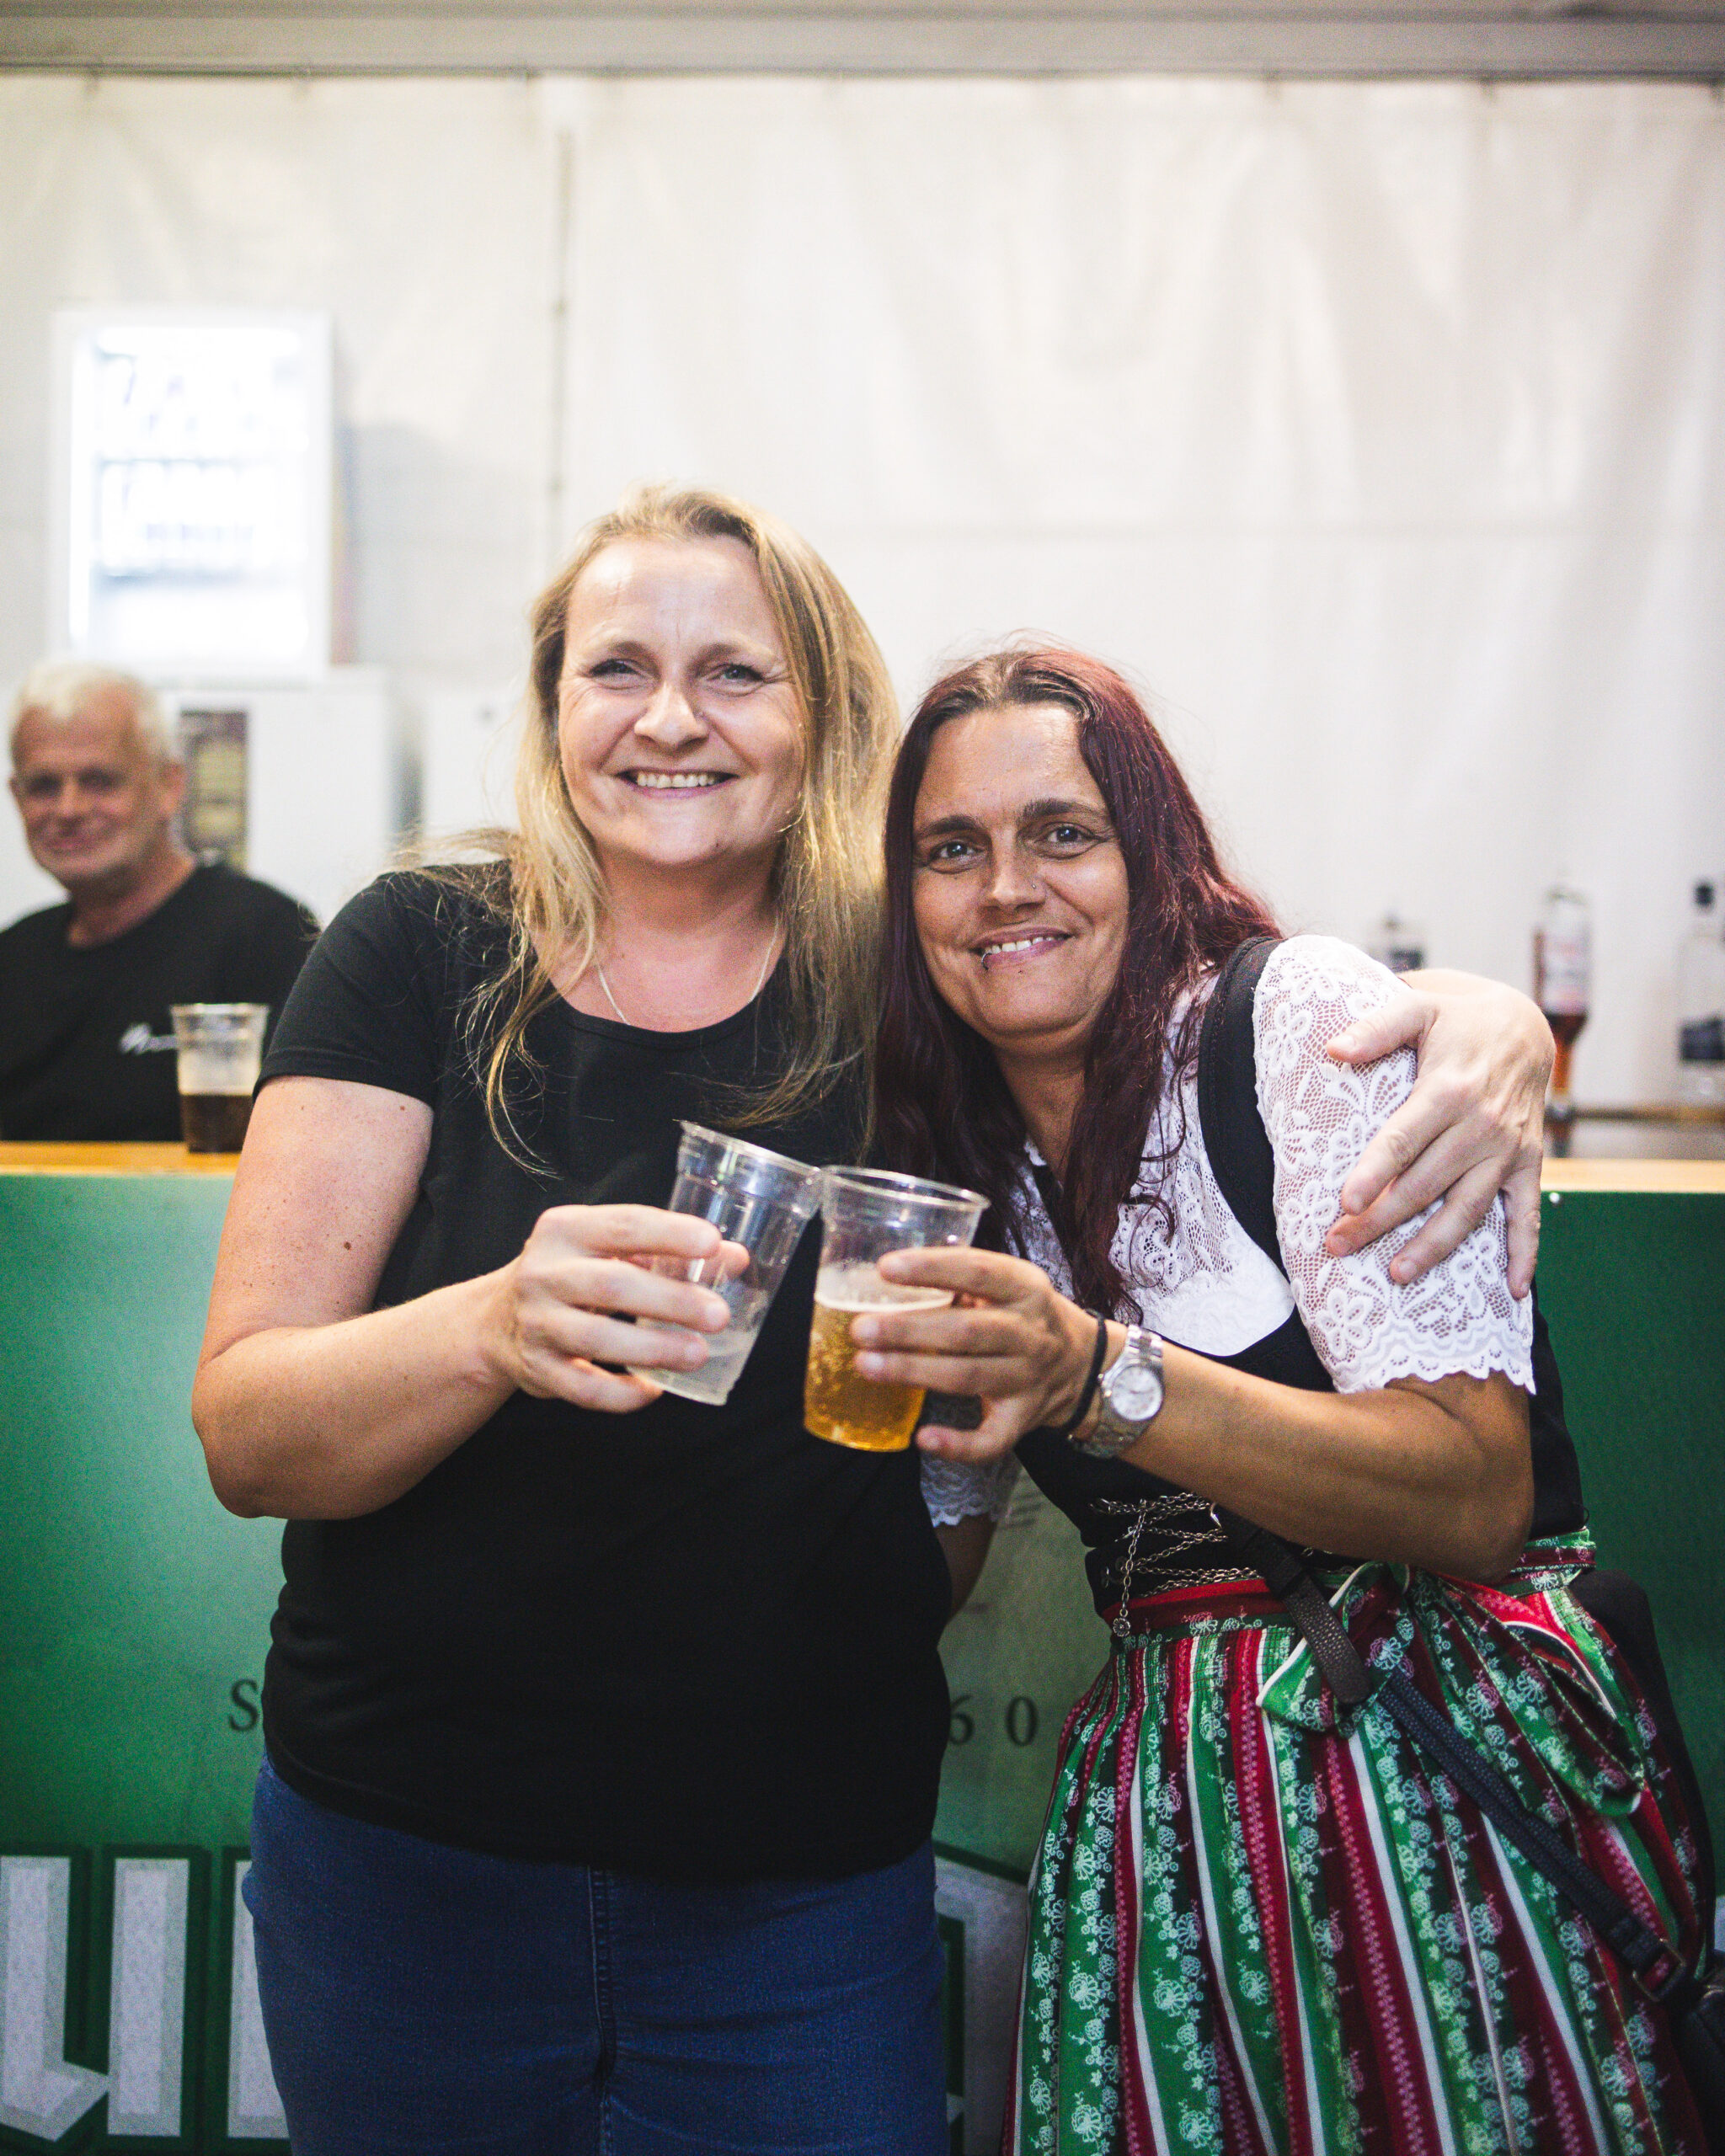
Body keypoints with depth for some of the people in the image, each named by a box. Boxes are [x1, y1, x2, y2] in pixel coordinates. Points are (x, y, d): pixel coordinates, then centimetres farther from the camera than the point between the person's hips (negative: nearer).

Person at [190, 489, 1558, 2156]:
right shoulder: (418, 960, -7)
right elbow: (242, 1429, -13)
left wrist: (1475, 1021, -19)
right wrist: (497, 1326, -33)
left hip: (805, 1888, 0)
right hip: (408, 1862, 0)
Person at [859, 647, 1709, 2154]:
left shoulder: (1307, 1013, -10)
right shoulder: (961, 1152, 8)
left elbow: (1479, 1495, -20)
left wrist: (1102, 1378, -31)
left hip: (1443, 1760, -5)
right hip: (1160, 1787, 5)